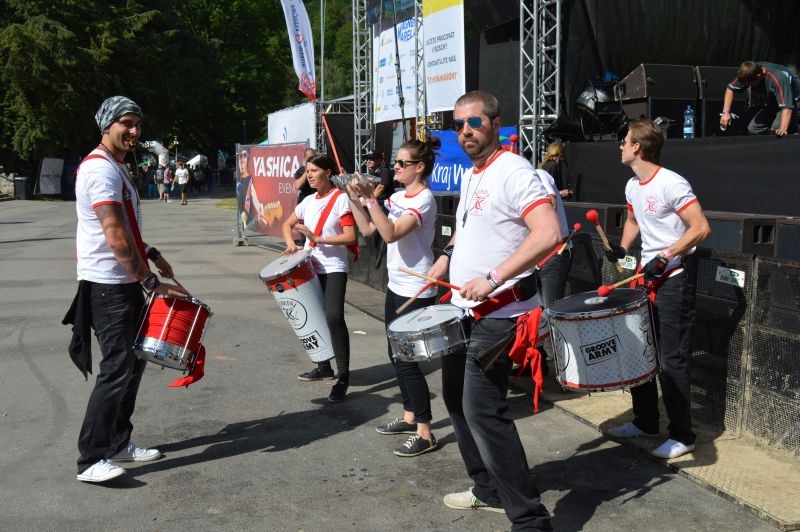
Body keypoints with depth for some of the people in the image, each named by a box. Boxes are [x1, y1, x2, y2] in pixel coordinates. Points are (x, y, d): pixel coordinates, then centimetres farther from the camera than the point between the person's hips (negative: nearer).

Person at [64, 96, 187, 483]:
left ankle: (118, 443, 23)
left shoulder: (117, 167, 17)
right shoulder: (101, 168, -17)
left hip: (124, 282, 10)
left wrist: (152, 255, 16)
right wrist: (152, 282, -19)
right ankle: (91, 460, -3)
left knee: (134, 361, 14)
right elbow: (116, 237, -24)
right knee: (118, 368, -10)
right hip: (106, 285, -10)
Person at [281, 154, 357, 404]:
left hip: (334, 268, -7)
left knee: (334, 317, -21)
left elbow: (350, 237, -15)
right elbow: (287, 224, 22)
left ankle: (343, 377, -14)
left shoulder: (341, 199, -9)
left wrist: (318, 239, -21)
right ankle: (324, 366, 32)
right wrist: (291, 244, 1)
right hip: (310, 268, 8)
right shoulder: (308, 201, 11)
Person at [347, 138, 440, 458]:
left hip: (416, 292, -9)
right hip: (396, 287, 9)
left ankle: (425, 434, 2)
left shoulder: (423, 199, -16)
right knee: (397, 356, 17)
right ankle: (410, 417, 31)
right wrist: (355, 199, -2)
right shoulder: (398, 196, 10)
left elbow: (391, 234, -28)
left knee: (407, 360, -6)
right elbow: (367, 229, 9)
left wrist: (371, 197, -29)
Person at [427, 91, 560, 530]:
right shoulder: (470, 177, 14)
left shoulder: (513, 171, -15)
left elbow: (549, 234, -28)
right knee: (457, 398, 18)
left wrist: (493, 278, -30)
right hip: (464, 309, 10)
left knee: (482, 410, -15)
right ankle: (489, 490, 34)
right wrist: (448, 256, 13)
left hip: (498, 312, -10)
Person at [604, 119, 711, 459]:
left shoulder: (672, 184, -18)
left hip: (674, 279, -9)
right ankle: (645, 421, 29)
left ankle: (682, 436, 7)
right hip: (647, 278, 9)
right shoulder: (632, 186, 9)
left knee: (669, 358, -5)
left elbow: (701, 228, -22)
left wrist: (664, 257, -25)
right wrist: (622, 247, 8)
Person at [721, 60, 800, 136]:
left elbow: (787, 107, -45)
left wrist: (783, 130, -59)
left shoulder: (778, 79, -38)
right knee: (753, 129, -7)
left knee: (775, 129, -29)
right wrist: (726, 112, -13)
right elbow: (730, 88, -4)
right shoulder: (751, 72, -18)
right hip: (774, 102, 7)